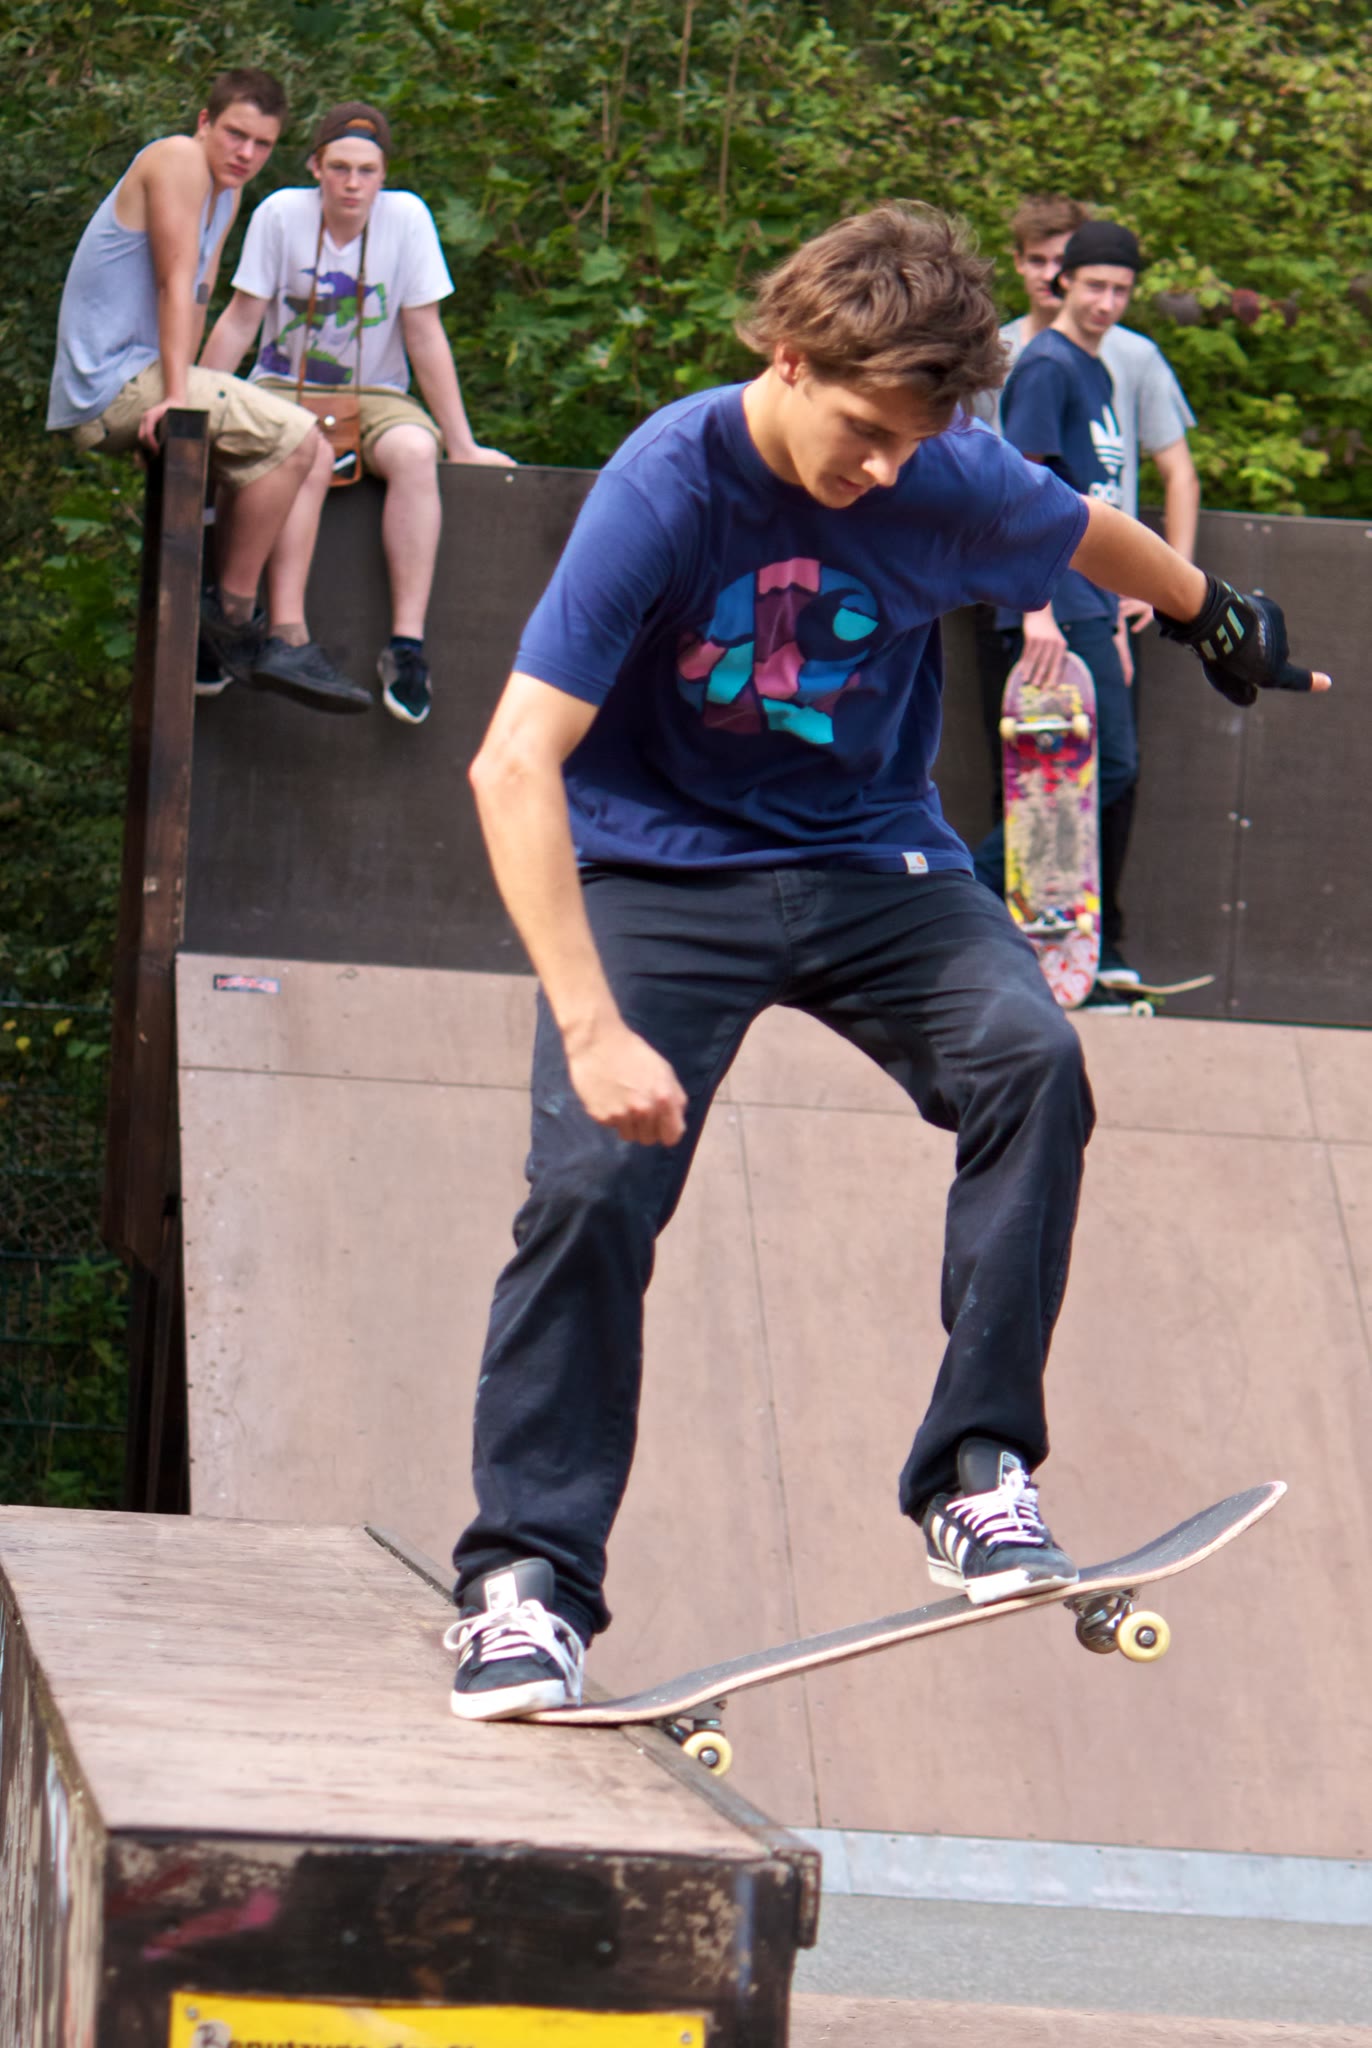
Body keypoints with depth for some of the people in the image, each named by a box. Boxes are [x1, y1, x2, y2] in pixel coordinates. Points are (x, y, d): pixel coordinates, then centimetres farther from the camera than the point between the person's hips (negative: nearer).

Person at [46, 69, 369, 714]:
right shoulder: (178, 159, -10)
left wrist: (181, 388, 5)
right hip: (112, 387, -10)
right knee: (291, 437, -20)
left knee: (311, 453, 11)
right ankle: (231, 617, -15)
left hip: (138, 384, 10)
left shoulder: (227, 193, 19)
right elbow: (175, 281, -17)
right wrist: (174, 394, -21)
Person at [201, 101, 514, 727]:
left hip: (374, 395, 1)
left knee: (414, 452, -32)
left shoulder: (407, 217, -8)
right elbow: (240, 321, -4)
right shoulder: (280, 215, -9)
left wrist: (461, 444, -6)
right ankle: (287, 638, -42)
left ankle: (407, 643, -35)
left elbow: (424, 334, -5)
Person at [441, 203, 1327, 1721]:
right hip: (661, 872, -3)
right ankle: (527, 1574, -7)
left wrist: (1216, 619, 33)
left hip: (869, 861, 3)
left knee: (1029, 1055, -24)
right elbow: (515, 764, -29)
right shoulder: (666, 487, -24)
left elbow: (1092, 535, 13)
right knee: (590, 1184, -20)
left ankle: (978, 1468, -17)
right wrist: (593, 1027, -37)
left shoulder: (955, 486, -13)